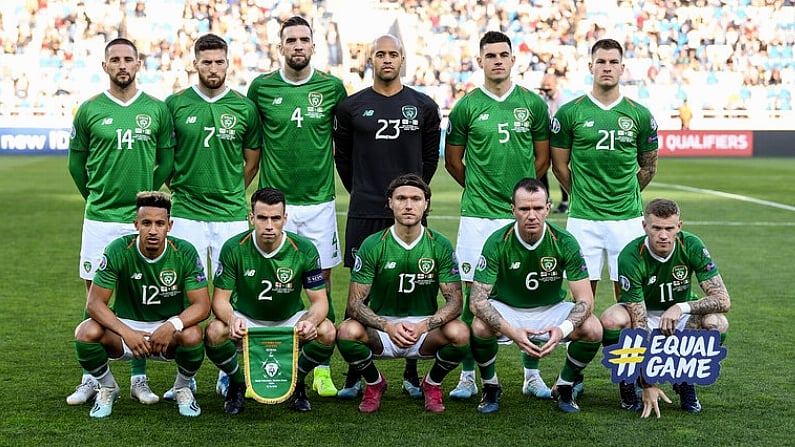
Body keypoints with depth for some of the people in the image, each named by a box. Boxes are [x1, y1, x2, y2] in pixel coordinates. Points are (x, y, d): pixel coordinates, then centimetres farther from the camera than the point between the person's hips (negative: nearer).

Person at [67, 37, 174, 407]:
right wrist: (96, 197, 12)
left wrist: (148, 194, 7)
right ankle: (91, 378, 12)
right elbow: (76, 163, 11)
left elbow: (167, 159, 10)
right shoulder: (89, 111, 3)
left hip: (143, 219, 0)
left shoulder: (157, 110, 3)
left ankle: (139, 378, 14)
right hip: (99, 219, 0)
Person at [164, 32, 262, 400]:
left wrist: (230, 193, 12)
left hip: (232, 215, 1)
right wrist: (181, 190, 10)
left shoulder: (244, 108, 5)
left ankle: (229, 374, 14)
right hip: (186, 214, 0)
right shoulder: (175, 104, 4)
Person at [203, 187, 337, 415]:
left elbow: (319, 300, -14)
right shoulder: (233, 248, -16)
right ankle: (237, 383, 1)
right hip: (246, 321, 0)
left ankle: (296, 383, 2)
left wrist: (311, 321, -39)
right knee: (214, 332, -32)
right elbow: (220, 299, -14)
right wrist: (231, 319, -39)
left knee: (327, 331, -29)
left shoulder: (304, 249, -16)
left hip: (290, 321, 0)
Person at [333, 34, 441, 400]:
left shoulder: (423, 106, 5)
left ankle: (412, 374, 13)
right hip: (364, 212, 0)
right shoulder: (351, 106, 3)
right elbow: (343, 157, 12)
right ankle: (355, 376, 10)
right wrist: (362, 192, 12)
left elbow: (430, 157, 13)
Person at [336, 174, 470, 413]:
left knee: (460, 333, -31)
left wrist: (423, 326, -28)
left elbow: (455, 301, -9)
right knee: (348, 331, -31)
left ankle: (432, 384, 3)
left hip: (426, 326, 0)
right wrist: (388, 326, -30)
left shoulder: (440, 245, -6)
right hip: (382, 325, 0)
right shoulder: (372, 245, -8)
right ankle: (374, 383, 3)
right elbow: (355, 302, -11)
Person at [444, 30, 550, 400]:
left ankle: (532, 375, 16)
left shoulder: (533, 104, 4)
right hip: (478, 214, -1)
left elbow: (543, 158, 13)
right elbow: (452, 161, 11)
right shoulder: (466, 106, 2)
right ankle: (468, 376, 10)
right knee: (473, 293, 0)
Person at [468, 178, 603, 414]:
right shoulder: (497, 243, -22)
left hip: (550, 310, 1)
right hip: (506, 310, -1)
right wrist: (511, 331, -41)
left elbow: (585, 300, -18)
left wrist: (563, 329, -39)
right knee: (480, 327, -34)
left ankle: (564, 387, 4)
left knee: (593, 329, -25)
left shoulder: (565, 242, -19)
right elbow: (477, 300, -25)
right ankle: (490, 386, -2)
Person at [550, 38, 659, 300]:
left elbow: (649, 167, 14)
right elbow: (559, 166, 7)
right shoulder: (569, 113, 0)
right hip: (583, 218, -1)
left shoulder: (640, 115, 5)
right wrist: (582, 197, 9)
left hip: (628, 218, 1)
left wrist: (625, 197, 12)